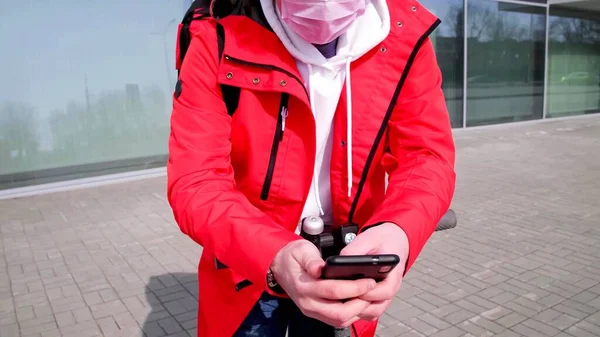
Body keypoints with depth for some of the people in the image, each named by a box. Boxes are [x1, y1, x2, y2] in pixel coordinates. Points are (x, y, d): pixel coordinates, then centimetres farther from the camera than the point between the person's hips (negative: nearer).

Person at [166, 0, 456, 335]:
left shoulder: (404, 35, -12)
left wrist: (397, 232, -35)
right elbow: (196, 181, -23)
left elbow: (427, 157, -14)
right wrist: (274, 255, -40)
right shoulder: (220, 39, -18)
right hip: (245, 268, -2)